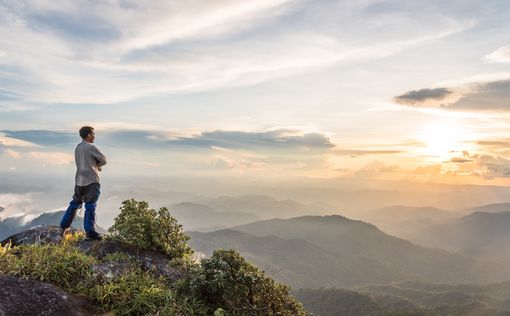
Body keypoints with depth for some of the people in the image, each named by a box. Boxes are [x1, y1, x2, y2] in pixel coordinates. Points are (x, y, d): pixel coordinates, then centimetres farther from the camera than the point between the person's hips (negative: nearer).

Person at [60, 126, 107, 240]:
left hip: (79, 180, 8)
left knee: (75, 203, 19)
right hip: (91, 181, -8)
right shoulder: (91, 147, -12)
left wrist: (95, 166, 6)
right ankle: (90, 232, -3)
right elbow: (103, 160, -10)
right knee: (90, 206, -5)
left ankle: (63, 226, 26)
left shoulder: (78, 147, 14)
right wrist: (97, 165, 9)